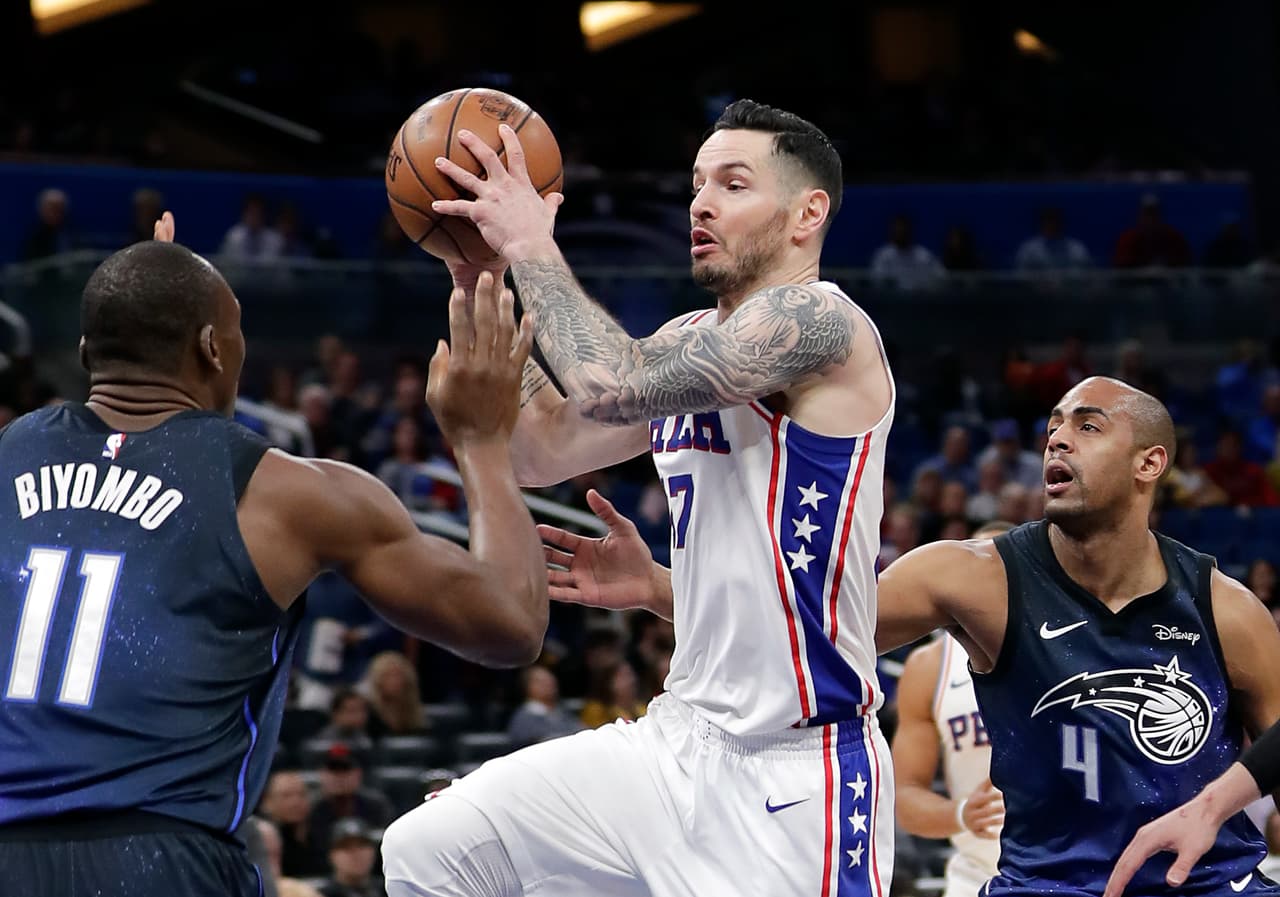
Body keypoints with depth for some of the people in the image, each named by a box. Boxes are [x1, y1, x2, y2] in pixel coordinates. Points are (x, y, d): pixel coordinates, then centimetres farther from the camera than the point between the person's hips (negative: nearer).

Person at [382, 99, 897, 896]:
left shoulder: (821, 322, -15)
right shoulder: (691, 342, 13)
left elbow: (611, 387, -26)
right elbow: (542, 449, 15)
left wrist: (533, 246, -14)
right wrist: (479, 281, 7)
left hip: (798, 770, -9)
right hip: (684, 739, 9)